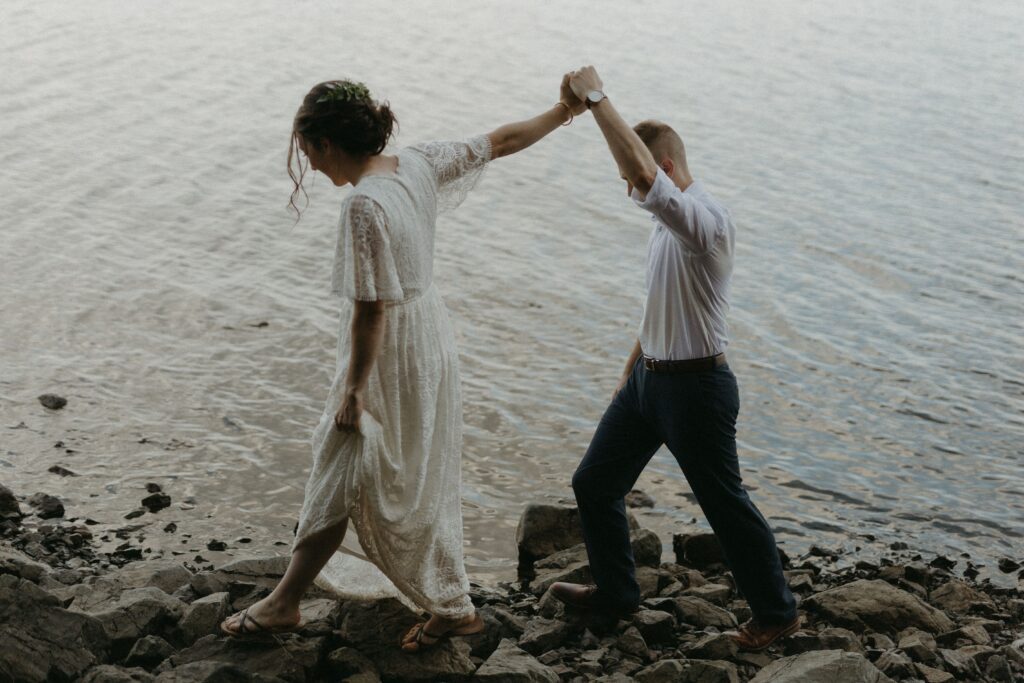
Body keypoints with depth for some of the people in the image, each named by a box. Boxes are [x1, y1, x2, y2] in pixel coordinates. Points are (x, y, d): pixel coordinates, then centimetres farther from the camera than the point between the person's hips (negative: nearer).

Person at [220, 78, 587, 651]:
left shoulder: (365, 206, -26)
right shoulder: (418, 164, -2)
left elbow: (371, 309, -24)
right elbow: (500, 141, 8)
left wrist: (353, 389, -15)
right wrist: (564, 111, 22)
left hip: (391, 354, -9)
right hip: (431, 338, 9)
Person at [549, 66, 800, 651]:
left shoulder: (705, 220, -25)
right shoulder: (672, 222, 8)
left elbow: (645, 173, -43)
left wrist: (596, 98, -35)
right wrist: (632, 371, 24)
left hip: (695, 388, -10)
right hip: (650, 378, 10)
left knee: (726, 504, 4)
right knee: (595, 483, 15)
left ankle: (776, 612, 22)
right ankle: (616, 591, 34)